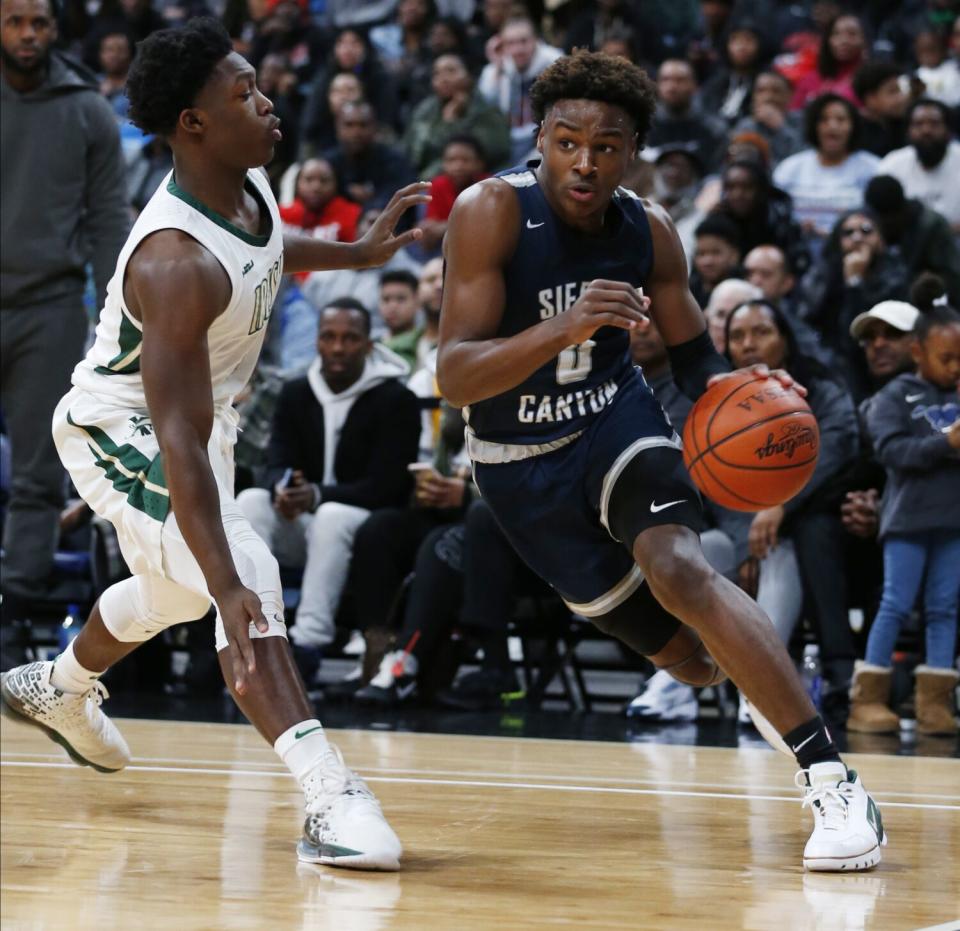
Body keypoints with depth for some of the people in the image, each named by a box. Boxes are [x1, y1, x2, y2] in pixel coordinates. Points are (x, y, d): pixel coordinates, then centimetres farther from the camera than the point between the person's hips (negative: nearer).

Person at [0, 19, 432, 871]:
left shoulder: (249, 184, -12)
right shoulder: (176, 263, -37)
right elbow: (180, 442, -42)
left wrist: (356, 254, 8)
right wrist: (228, 589, -48)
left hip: (204, 409, 9)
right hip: (118, 425, -9)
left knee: (177, 587, 28)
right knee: (246, 574, -27)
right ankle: (331, 800, -33)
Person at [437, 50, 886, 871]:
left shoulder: (649, 231, -9)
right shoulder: (492, 211, -22)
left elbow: (694, 356, 5)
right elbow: (454, 378, -28)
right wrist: (563, 328, -45)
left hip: (616, 422, 1)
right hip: (520, 460, -1)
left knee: (678, 566, -29)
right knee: (689, 658, 2)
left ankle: (834, 780, -31)